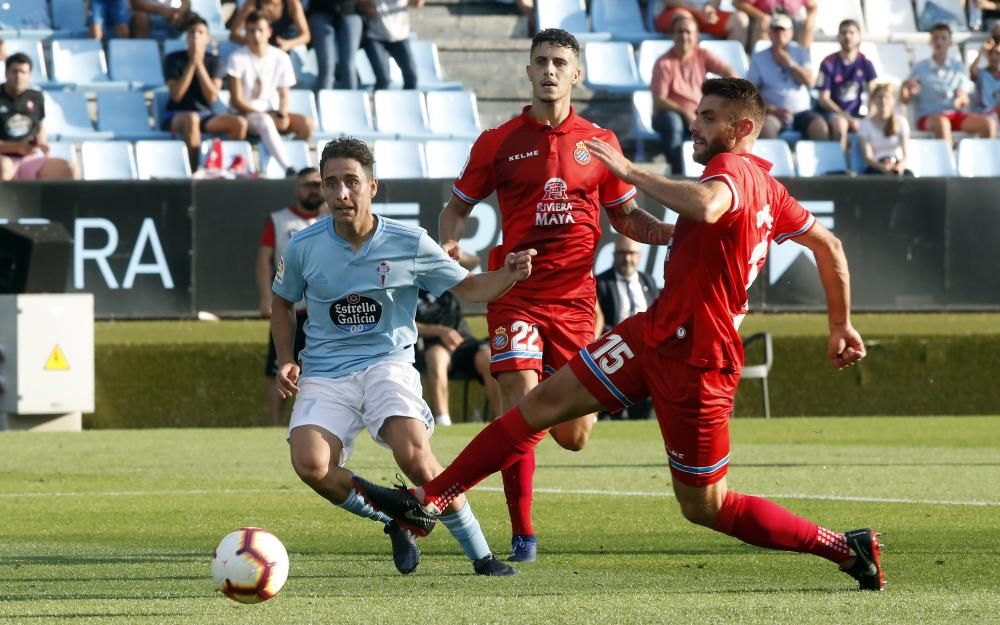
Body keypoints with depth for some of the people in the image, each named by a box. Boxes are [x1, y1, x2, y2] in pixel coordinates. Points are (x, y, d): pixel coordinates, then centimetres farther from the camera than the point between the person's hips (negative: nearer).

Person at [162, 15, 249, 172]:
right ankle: (194, 171, -36)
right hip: (175, 116, -4)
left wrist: (199, 63, -15)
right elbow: (176, 95, -16)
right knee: (192, 118, -40)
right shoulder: (173, 60, -4)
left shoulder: (213, 61, 4)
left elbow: (212, 97, -10)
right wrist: (191, 63, -17)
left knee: (240, 122, -22)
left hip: (205, 115, 4)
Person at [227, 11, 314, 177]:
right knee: (265, 122, -38)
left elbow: (283, 95, 6)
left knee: (306, 124, -20)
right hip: (244, 114, -5)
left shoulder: (281, 58, 1)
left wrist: (282, 115, -15)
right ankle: (289, 169, -46)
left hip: (271, 113, 5)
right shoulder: (238, 58, -9)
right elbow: (237, 100, -11)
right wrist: (267, 115, -18)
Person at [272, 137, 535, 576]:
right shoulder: (303, 248, -2)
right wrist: (285, 361, 5)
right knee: (310, 465, -25)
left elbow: (467, 287, 5)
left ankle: (480, 555, -10)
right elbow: (281, 301, 17)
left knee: (414, 457, -27)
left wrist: (507, 276, -15)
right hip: (324, 375, 2)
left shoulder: (410, 244, -5)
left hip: (386, 365, -1)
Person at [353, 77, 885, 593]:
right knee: (544, 402, 4)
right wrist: (841, 325, 30)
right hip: (657, 332, 10)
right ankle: (426, 502, 5)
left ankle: (847, 550, 10)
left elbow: (705, 206, -42)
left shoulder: (733, 168, -17)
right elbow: (828, 245, 21)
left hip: (694, 359, -10)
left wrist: (631, 172, -30)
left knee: (704, 507, -1)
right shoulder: (767, 188, 12)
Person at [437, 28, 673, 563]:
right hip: (516, 294, -2)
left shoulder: (599, 143, 8)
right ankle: (522, 536, -6)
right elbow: (458, 205, 12)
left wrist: (672, 233, -3)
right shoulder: (498, 143, 3)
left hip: (575, 296, 2)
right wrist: (449, 243, -10)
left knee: (573, 437, 2)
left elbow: (626, 218, 16)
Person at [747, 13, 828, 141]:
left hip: (802, 112, 2)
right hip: (775, 114, -2)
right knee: (766, 126, -36)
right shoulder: (759, 58, 7)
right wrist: (773, 110, -13)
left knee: (821, 127, -29)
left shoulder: (800, 53, 15)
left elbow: (809, 81, 1)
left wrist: (789, 62, -4)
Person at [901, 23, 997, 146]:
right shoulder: (920, 68, 9)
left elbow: (964, 97, 8)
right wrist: (905, 87, -21)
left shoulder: (958, 67, 17)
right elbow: (904, 99, 3)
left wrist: (961, 100, -18)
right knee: (941, 122, -40)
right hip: (929, 117, -3)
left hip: (957, 115, 3)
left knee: (989, 122, -23)